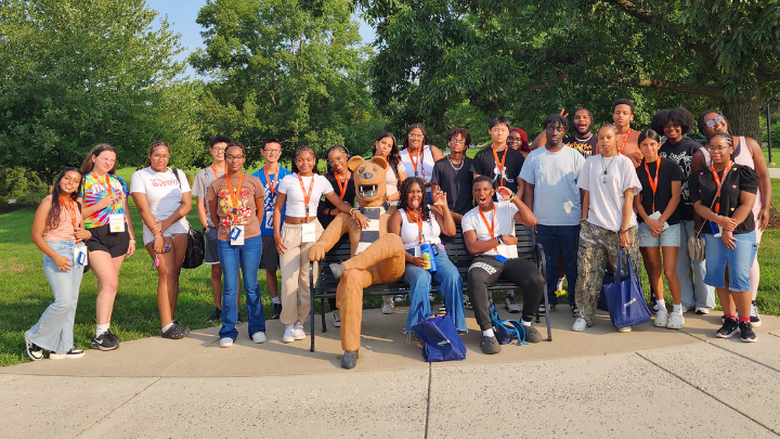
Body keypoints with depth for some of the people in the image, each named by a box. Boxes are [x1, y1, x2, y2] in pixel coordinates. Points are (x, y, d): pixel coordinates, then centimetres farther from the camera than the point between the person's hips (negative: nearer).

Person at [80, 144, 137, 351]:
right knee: (110, 283, -16)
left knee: (107, 285, 8)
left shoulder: (118, 181, 16)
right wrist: (100, 205, -15)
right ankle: (100, 335, -11)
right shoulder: (83, 182, 1)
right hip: (95, 236, -5)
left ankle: (104, 329, 15)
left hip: (118, 235, 5)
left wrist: (132, 238, 13)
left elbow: (125, 211, 18)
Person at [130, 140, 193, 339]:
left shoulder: (178, 174, 13)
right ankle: (167, 326, -12)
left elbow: (187, 204, 5)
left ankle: (171, 320, 5)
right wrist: (157, 235, -14)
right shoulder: (140, 176, 2)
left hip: (179, 228, 4)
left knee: (175, 274, 0)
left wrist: (166, 223, -9)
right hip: (155, 231, -4)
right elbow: (143, 208, -6)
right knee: (167, 273, -13)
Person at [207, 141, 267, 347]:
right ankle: (228, 332, 14)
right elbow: (213, 214, 13)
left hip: (251, 240, 0)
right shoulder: (217, 185, 2)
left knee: (251, 286, 6)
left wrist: (250, 230, 10)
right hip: (226, 241, 1)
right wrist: (226, 230, 9)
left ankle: (257, 328, 18)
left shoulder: (253, 182, 1)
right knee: (229, 288, 5)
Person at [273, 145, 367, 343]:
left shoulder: (321, 181, 4)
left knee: (308, 279, 1)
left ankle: (300, 321, 16)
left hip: (312, 231, 1)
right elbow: (277, 208, 4)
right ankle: (289, 323, 8)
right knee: (289, 280, -5)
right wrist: (276, 234, -4)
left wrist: (354, 211, -18)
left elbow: (339, 203, 1)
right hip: (290, 231, -1)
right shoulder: (288, 181, 1)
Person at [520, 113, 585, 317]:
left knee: (573, 263, 3)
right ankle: (549, 299, 22)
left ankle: (575, 300, 14)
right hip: (543, 221, 2)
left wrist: (585, 216, -2)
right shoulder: (534, 157, 6)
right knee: (547, 262, 10)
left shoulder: (574, 156, 2)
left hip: (571, 221, -2)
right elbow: (528, 187, 8)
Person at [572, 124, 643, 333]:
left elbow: (628, 197, -2)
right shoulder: (590, 162, 9)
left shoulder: (624, 163, 2)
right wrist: (584, 221, 6)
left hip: (620, 228, -2)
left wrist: (624, 229, -7)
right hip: (593, 227, 2)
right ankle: (585, 315, 11)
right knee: (587, 274, -1)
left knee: (625, 273, 0)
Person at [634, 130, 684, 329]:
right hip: (646, 224, 3)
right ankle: (660, 307, 18)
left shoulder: (671, 167, 1)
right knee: (654, 268, 5)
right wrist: (649, 222, -9)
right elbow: (637, 202, 6)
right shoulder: (637, 171, 6)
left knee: (670, 271, -8)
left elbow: (675, 197, -3)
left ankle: (677, 310, 5)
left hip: (669, 223, -2)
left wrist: (661, 221, -9)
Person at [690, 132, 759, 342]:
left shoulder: (743, 173, -2)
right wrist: (720, 220, -15)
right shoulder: (700, 177, 8)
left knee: (739, 278, -8)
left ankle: (745, 323, 5)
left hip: (740, 233, -4)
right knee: (718, 277, 6)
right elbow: (698, 205, 1)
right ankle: (730, 320, 18)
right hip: (712, 234, 4)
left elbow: (746, 205, -8)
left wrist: (729, 230, -13)